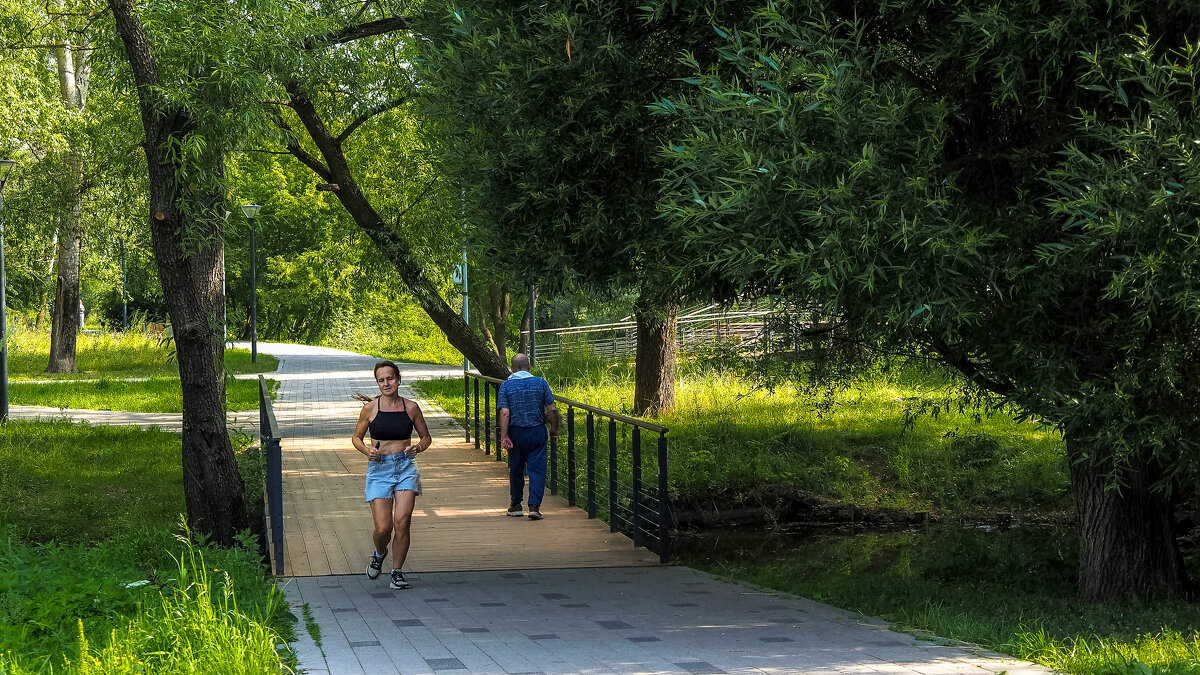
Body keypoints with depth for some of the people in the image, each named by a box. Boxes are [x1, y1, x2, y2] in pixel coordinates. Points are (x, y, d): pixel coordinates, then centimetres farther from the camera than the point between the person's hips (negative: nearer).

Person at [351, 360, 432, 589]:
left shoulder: (411, 407, 3)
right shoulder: (370, 408, -1)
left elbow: (426, 437, 14)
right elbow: (356, 437, 10)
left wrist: (419, 447, -8)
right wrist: (367, 450, -10)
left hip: (406, 467, 1)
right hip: (379, 468, -1)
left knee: (402, 522, -11)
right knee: (383, 528, -7)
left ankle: (397, 571, 6)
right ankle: (379, 553, 29)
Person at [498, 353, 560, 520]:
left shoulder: (506, 386, -4)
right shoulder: (540, 383, -2)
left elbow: (504, 413, -12)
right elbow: (552, 409, -3)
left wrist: (504, 436, -12)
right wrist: (554, 429, 10)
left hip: (516, 432, 0)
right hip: (537, 431, 0)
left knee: (516, 469, 14)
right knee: (537, 469, 0)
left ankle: (516, 505, 25)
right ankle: (534, 505, -11)